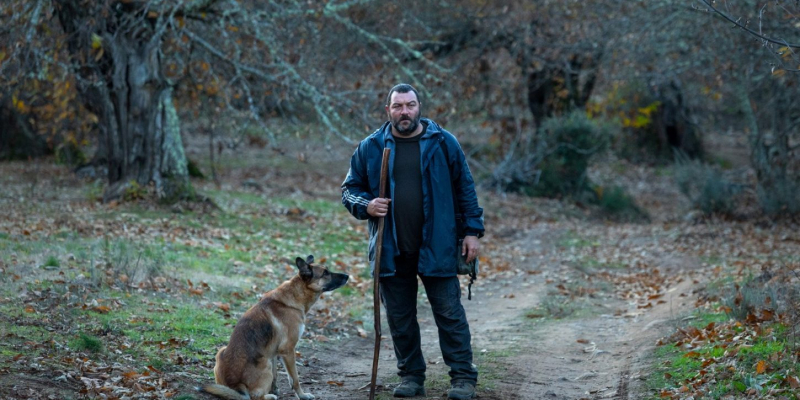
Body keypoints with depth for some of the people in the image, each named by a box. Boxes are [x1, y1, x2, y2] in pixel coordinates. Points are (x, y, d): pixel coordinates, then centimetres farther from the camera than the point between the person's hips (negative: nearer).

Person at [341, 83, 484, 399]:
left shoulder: (443, 143, 2)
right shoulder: (370, 147, 5)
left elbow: (465, 189, 4)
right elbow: (350, 188, 12)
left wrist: (472, 231, -1)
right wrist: (366, 206, -9)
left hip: (437, 248, -2)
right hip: (391, 251, 2)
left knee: (449, 313, -1)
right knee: (399, 317, 9)